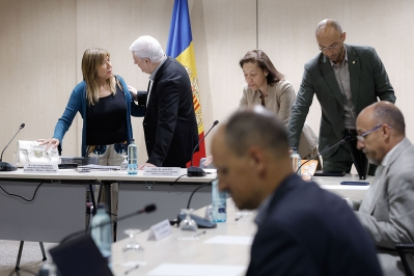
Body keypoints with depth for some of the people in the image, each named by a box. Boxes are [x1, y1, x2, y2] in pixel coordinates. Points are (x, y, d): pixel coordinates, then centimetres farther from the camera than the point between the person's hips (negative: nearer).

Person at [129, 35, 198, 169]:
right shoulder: (166, 66, 1)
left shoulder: (170, 79, -28)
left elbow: (166, 122, -34)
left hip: (174, 144, -10)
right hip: (170, 142, 10)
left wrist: (155, 159, -39)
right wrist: (138, 96, 11)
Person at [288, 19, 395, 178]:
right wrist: (290, 149, -19)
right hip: (335, 141, 0)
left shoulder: (367, 56, -9)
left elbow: (387, 93, -2)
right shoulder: (313, 68, -9)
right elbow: (300, 109, -9)